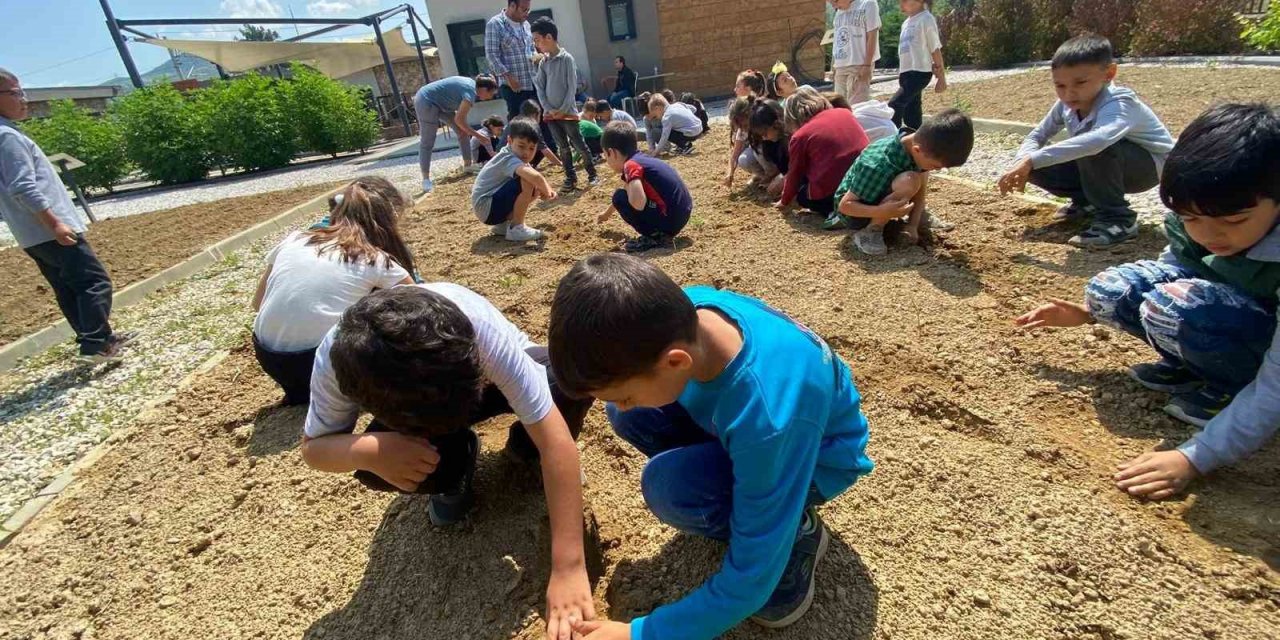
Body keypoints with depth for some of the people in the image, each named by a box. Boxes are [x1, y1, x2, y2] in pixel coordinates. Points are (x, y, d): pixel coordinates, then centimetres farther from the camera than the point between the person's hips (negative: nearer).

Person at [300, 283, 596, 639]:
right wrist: (367, 450, -41)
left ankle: (526, 450, 1)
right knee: (373, 468, -29)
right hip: (410, 406, 2)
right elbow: (313, 447, -16)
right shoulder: (334, 360, -34)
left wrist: (568, 567, -43)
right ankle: (458, 470, 5)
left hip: (498, 376, -1)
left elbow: (555, 437, -41)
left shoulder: (481, 326, -42)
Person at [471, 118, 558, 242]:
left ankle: (503, 224, 10)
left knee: (535, 188, 11)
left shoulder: (517, 157, 8)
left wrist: (544, 190, -10)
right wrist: (547, 191, -20)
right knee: (528, 181, -23)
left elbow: (536, 178, 13)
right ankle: (516, 228, -11)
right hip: (487, 209, -10)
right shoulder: (509, 159, -22)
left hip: (491, 208, 10)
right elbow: (535, 176, -39)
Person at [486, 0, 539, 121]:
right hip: (513, 86, -6)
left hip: (533, 83, 6)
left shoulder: (525, 24, 16)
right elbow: (491, 55, -10)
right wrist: (508, 76, -18)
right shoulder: (495, 24, -4)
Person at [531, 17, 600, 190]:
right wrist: (548, 109, -6)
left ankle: (592, 174, 10)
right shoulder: (543, 63, 8)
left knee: (579, 145, -2)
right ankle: (571, 178, 16)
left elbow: (572, 86, -10)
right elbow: (540, 88, 7)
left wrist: (563, 109, -13)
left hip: (568, 111, -5)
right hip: (550, 113, 5)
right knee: (563, 148, 8)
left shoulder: (566, 58, -7)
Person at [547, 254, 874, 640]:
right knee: (630, 416, -12)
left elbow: (750, 580, -30)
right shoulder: (685, 308, -25)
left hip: (820, 455, -6)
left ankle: (798, 531, -3)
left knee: (670, 485, -31)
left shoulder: (768, 420, -43)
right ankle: (741, 496, 6)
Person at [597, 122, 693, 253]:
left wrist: (628, 187, -4)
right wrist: (607, 213, 52)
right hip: (683, 213, 9)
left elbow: (637, 203, -29)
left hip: (670, 219, -9)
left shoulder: (631, 165, -12)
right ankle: (662, 233, 15)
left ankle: (656, 237, -2)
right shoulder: (641, 159, 18)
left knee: (620, 197, -3)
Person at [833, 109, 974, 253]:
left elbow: (920, 191, -3)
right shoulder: (878, 166, -34)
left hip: (878, 196, 8)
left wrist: (913, 225, -13)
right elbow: (845, 205, -28)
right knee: (910, 182, -30)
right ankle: (870, 230, -14)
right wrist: (881, 211, -41)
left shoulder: (920, 149, -13)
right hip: (854, 211, -8)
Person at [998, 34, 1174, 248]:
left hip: (1151, 164, -7)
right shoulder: (1066, 104, -13)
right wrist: (1024, 162, -29)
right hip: (1106, 166, 7)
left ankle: (1118, 219, -21)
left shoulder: (1119, 104, -34)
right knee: (1038, 167, -13)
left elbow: (1097, 140, -56)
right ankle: (1089, 202, 11)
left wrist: (1032, 160, -60)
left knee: (1094, 149, -38)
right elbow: (1037, 136, -5)